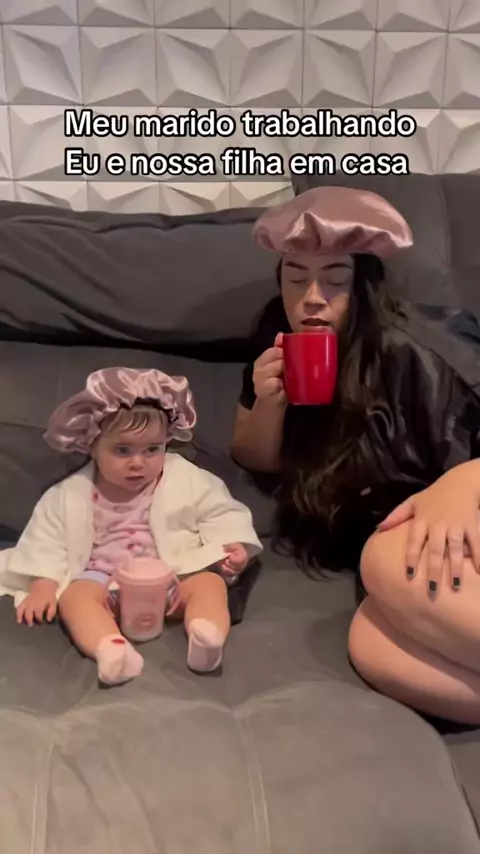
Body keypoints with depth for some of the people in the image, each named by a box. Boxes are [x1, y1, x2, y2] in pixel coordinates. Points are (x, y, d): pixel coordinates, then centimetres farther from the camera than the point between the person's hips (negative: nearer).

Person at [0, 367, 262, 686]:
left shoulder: (187, 480, -7)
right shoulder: (72, 495, -4)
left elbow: (220, 513, -1)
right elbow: (48, 540, 2)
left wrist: (233, 546, -17)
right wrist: (43, 585, -8)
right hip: (105, 579, 1)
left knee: (210, 583, -25)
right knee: (74, 594, -27)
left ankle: (208, 638, -47)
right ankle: (111, 648, -49)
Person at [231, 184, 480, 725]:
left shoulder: (412, 349, -13)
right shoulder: (280, 337, 4)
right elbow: (255, 460, 13)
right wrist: (268, 403, -7)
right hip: (397, 534, 4)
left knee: (392, 564, -37)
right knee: (372, 644, -31)